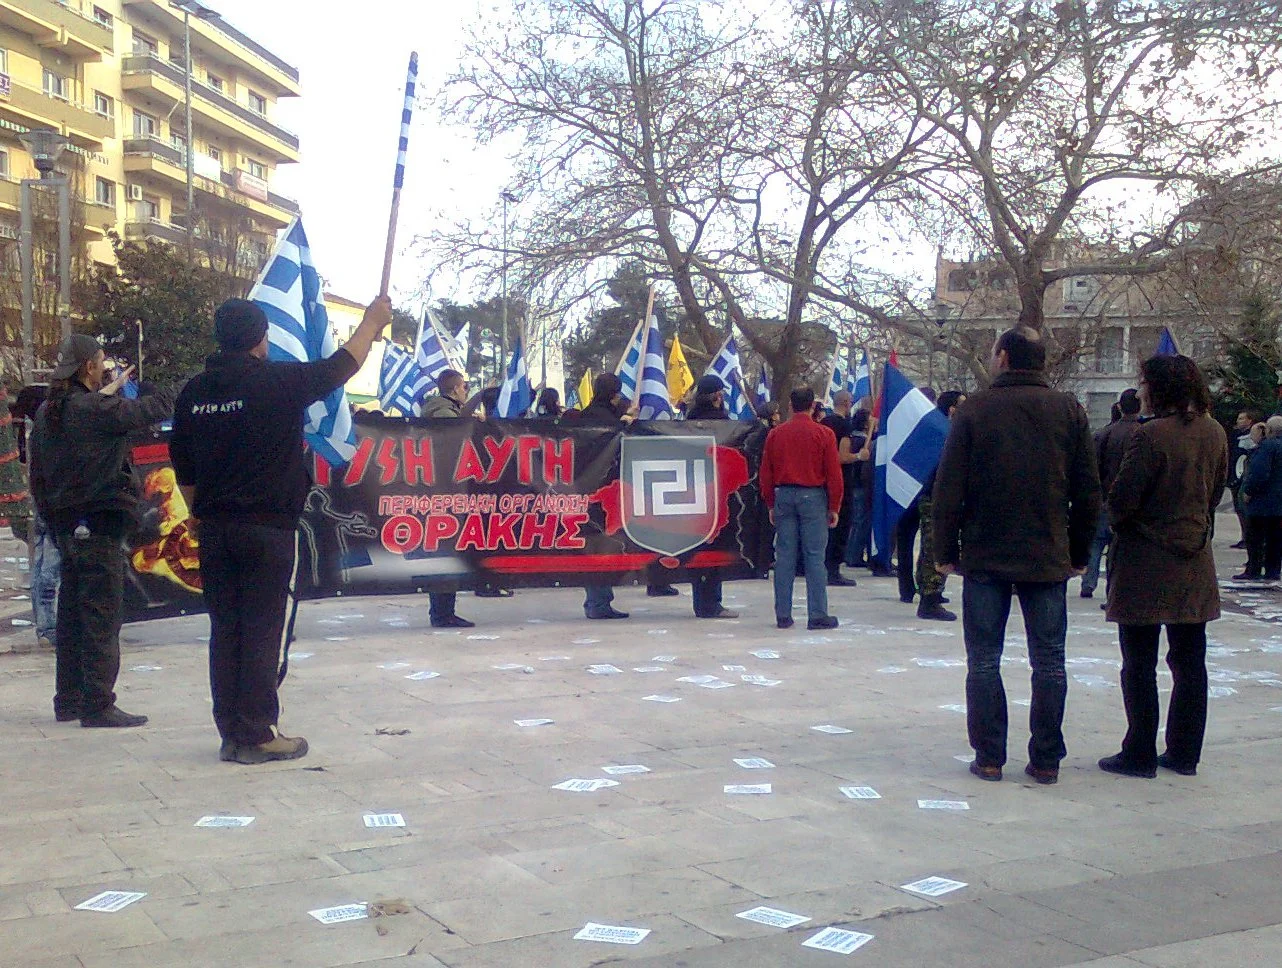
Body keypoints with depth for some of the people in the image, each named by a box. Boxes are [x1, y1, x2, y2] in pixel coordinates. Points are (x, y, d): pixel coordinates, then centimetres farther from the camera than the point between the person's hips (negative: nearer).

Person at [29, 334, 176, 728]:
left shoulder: (46, 412, 10)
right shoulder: (96, 408, -15)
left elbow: (37, 473, 15)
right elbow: (150, 410, -11)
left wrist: (51, 517, 22)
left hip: (66, 527, 9)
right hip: (99, 526, -9)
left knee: (71, 614, 15)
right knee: (101, 617, -4)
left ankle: (69, 701, 22)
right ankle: (98, 705, -3)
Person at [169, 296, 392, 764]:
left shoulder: (194, 392, 6)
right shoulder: (279, 381, -10)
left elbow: (183, 467, 13)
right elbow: (340, 366, 5)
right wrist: (372, 322, 19)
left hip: (215, 528, 6)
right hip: (269, 529, -5)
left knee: (225, 631, 10)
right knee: (265, 633, -1)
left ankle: (230, 734, 16)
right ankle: (258, 736, 2)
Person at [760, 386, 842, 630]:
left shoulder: (775, 434, 5)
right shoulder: (823, 434, -4)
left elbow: (765, 473, 9)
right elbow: (834, 473, -4)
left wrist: (771, 505, 17)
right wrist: (834, 507, 4)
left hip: (783, 496, 3)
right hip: (813, 497, -3)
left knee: (784, 556, 6)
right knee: (814, 557, 0)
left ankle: (783, 615, 9)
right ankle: (817, 615, 0)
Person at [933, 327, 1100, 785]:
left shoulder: (974, 409, -5)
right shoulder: (1069, 411, 2)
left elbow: (948, 488, -6)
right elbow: (1088, 490, 4)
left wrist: (946, 549, 2)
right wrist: (1079, 551, 12)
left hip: (985, 557, -2)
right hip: (1049, 558, 2)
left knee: (984, 660, 6)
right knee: (1049, 661, 9)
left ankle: (989, 757, 8)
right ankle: (1045, 760, 12)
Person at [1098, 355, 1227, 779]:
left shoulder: (1150, 435, -18)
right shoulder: (1214, 433, 3)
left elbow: (1121, 500, -17)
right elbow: (1216, 492, 12)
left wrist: (1120, 523, 4)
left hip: (1146, 564, -6)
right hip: (1195, 563, 6)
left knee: (1139, 665, 3)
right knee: (1189, 661, 12)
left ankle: (1140, 754, 8)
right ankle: (1184, 752, 19)